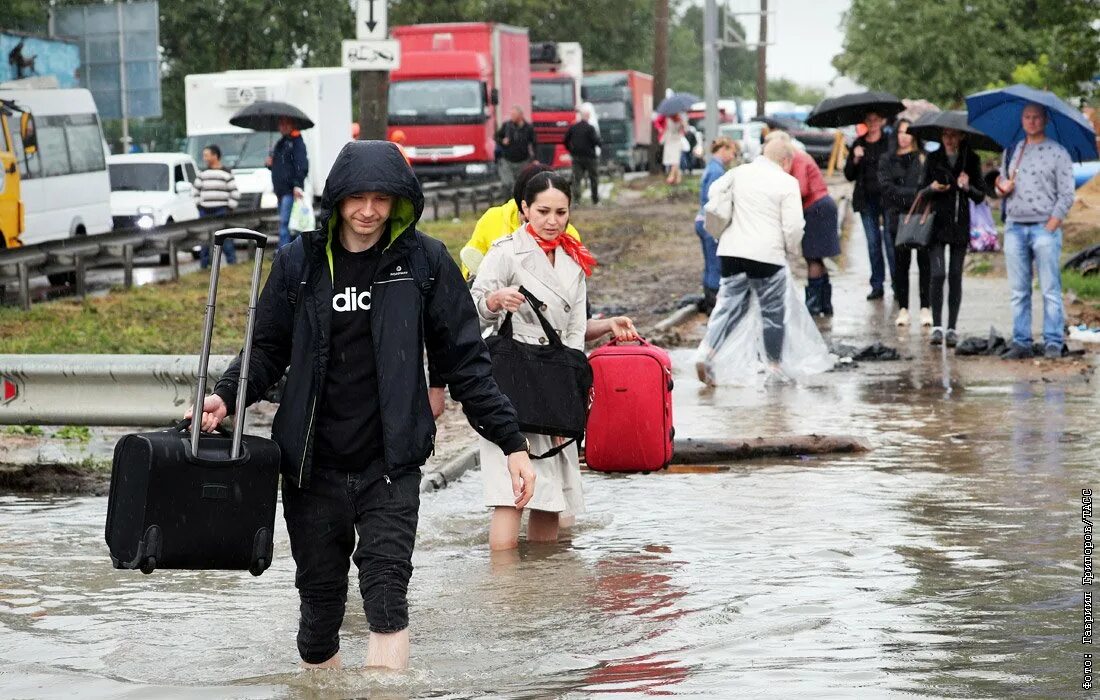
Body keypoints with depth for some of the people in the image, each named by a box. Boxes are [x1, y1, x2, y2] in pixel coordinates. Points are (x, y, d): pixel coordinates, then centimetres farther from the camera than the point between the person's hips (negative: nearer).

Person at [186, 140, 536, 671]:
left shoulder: (423, 262, 0)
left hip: (389, 466, -2)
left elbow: (465, 360, 3)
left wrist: (511, 443, 0)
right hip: (313, 467, 2)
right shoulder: (299, 263, 3)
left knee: (386, 594, -14)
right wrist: (226, 397, -8)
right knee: (320, 603, 8)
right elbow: (269, 348, 12)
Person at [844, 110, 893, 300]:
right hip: (866, 200, 4)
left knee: (890, 241, -8)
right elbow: (849, 175, 9)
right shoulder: (859, 144, 11)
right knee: (873, 243, 6)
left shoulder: (889, 143, 0)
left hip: (886, 198, -4)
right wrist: (855, 159, -8)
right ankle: (877, 285, 12)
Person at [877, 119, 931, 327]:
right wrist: (912, 194, -10)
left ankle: (925, 308, 1)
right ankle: (903, 308, 7)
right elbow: (886, 187, -1)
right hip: (899, 216, 1)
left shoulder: (924, 158, 7)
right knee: (901, 263, 2)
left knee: (924, 262, -3)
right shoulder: (887, 159, 11)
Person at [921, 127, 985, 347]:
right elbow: (922, 192, 8)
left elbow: (980, 197, 5)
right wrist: (931, 188, -13)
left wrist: (968, 187, -15)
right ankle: (937, 325, -5)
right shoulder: (933, 158, 6)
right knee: (938, 274, -12)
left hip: (960, 224, 1)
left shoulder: (971, 160, 6)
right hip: (937, 223, -1)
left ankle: (952, 328, 7)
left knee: (955, 276, 2)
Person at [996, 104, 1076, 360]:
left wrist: (1052, 224, -11)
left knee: (1050, 290, -5)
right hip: (1015, 228, 4)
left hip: (1044, 227, -4)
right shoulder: (1011, 152, 16)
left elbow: (1066, 194, -2)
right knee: (1019, 291, 4)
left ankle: (1053, 343, -3)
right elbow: (1002, 184, 24)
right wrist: (1002, 188, -1)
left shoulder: (1058, 153, 2)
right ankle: (1021, 343, 7)